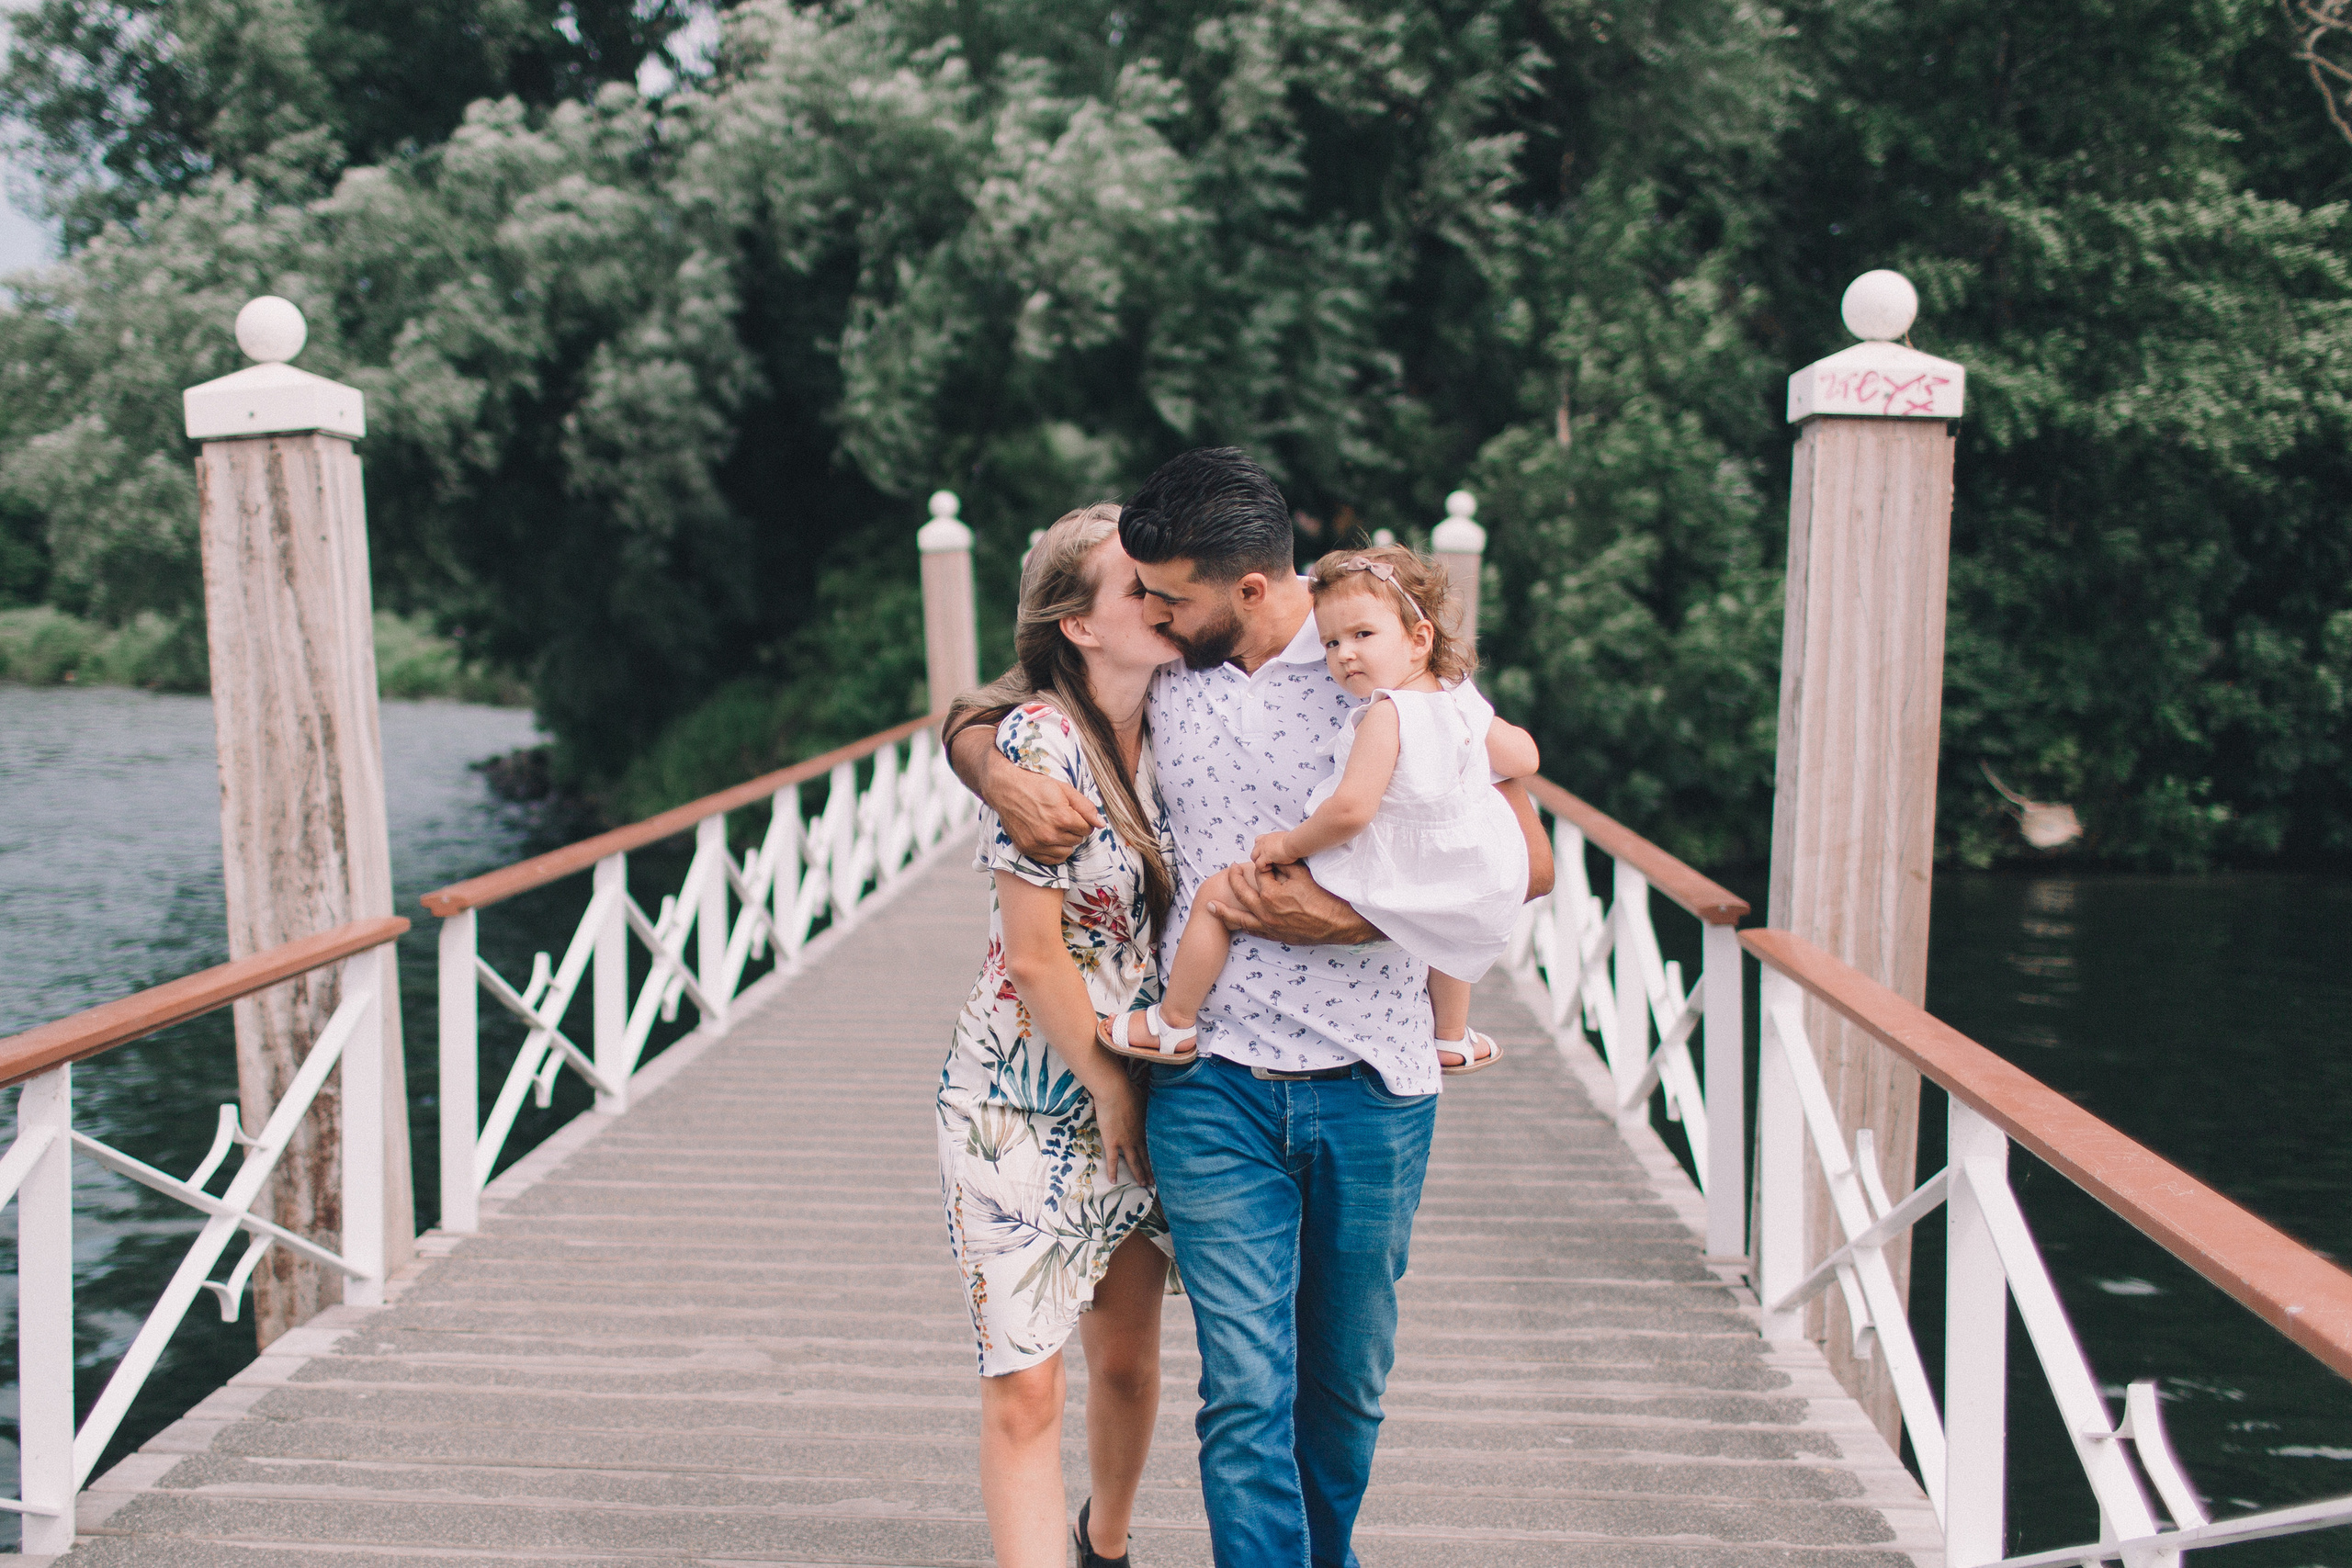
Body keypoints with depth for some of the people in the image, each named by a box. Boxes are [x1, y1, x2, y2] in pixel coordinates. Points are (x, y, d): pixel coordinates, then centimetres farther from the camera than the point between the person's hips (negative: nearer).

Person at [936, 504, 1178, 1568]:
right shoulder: (1039, 741, -18)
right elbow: (1035, 956, -16)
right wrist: (1111, 1089, -8)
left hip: (1133, 1091, 6)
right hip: (1022, 1106, -6)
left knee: (1128, 1364, 17)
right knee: (1023, 1391, -3)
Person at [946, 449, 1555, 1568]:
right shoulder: (1159, 669, 2)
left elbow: (1526, 859, -7)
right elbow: (971, 712, 14)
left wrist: (1350, 913, -17)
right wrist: (1000, 779, -10)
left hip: (1370, 1091, -1)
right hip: (1213, 1085, 1)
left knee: (1346, 1385, 15)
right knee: (1246, 1391, -6)